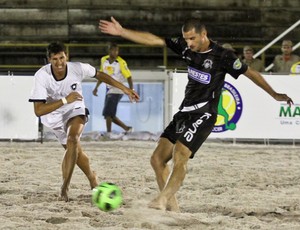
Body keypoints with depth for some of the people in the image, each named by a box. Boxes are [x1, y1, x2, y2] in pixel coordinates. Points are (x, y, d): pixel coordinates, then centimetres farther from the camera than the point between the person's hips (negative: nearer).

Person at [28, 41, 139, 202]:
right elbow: (38, 111, -34)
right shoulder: (41, 76, -31)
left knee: (72, 139, -29)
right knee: (76, 152, 12)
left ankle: (64, 187, -28)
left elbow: (100, 75, -4)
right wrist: (65, 100, -41)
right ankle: (92, 178, 43)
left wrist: (125, 89, -2)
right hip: (53, 115, 1)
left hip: (75, 110, -1)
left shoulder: (78, 68, -27)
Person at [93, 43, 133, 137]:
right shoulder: (103, 60, 4)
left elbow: (128, 76, -12)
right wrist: (96, 87, 14)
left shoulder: (121, 62, -14)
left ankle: (108, 133, -12)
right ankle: (127, 129, 21)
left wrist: (131, 91, -23)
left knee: (107, 113, -17)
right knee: (111, 115, 8)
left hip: (117, 91, -7)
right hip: (109, 90, 7)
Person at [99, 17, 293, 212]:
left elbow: (250, 72, -1)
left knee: (180, 155, -26)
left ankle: (162, 200, -28)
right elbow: (153, 40, 7)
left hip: (204, 114, -7)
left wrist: (274, 94, 1)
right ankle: (172, 207, 2)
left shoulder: (223, 56, -9)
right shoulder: (186, 47, 6)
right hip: (184, 112, 7)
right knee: (157, 159, -1)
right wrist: (121, 32, 3)